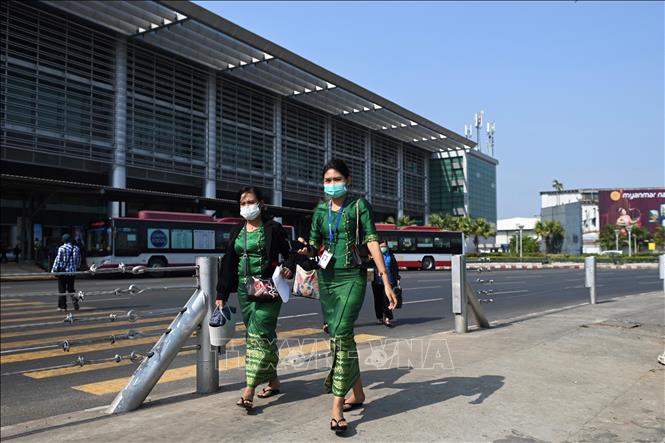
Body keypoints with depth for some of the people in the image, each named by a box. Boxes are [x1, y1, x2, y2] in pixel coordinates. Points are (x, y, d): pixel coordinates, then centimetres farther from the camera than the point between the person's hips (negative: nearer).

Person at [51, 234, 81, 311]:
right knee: (71, 288, 16)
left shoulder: (62, 248, -9)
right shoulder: (76, 248, 6)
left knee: (62, 289, 5)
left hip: (63, 271, -4)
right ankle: (74, 298, -10)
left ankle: (62, 306, 9)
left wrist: (53, 271, -5)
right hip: (73, 271, 4)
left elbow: (57, 260, -11)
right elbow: (79, 261, 11)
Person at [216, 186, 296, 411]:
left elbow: (289, 253, 4)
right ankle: (273, 380, 22)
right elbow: (228, 263, 13)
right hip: (245, 288, 5)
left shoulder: (273, 228, 0)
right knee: (261, 334, 9)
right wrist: (222, 294, 11)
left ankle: (249, 390, -15)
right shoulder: (237, 231, 14)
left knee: (259, 333, -12)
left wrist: (288, 268, -18)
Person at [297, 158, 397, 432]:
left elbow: (372, 243, -9)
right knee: (340, 335, 11)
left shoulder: (359, 205, -2)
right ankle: (357, 392, 28)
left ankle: (337, 407, -12)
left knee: (341, 333, -17)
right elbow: (314, 246, 14)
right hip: (326, 278, 5)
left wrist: (386, 282, -16)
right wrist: (306, 250, -12)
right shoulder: (320, 210, 10)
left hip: (352, 277, -5)